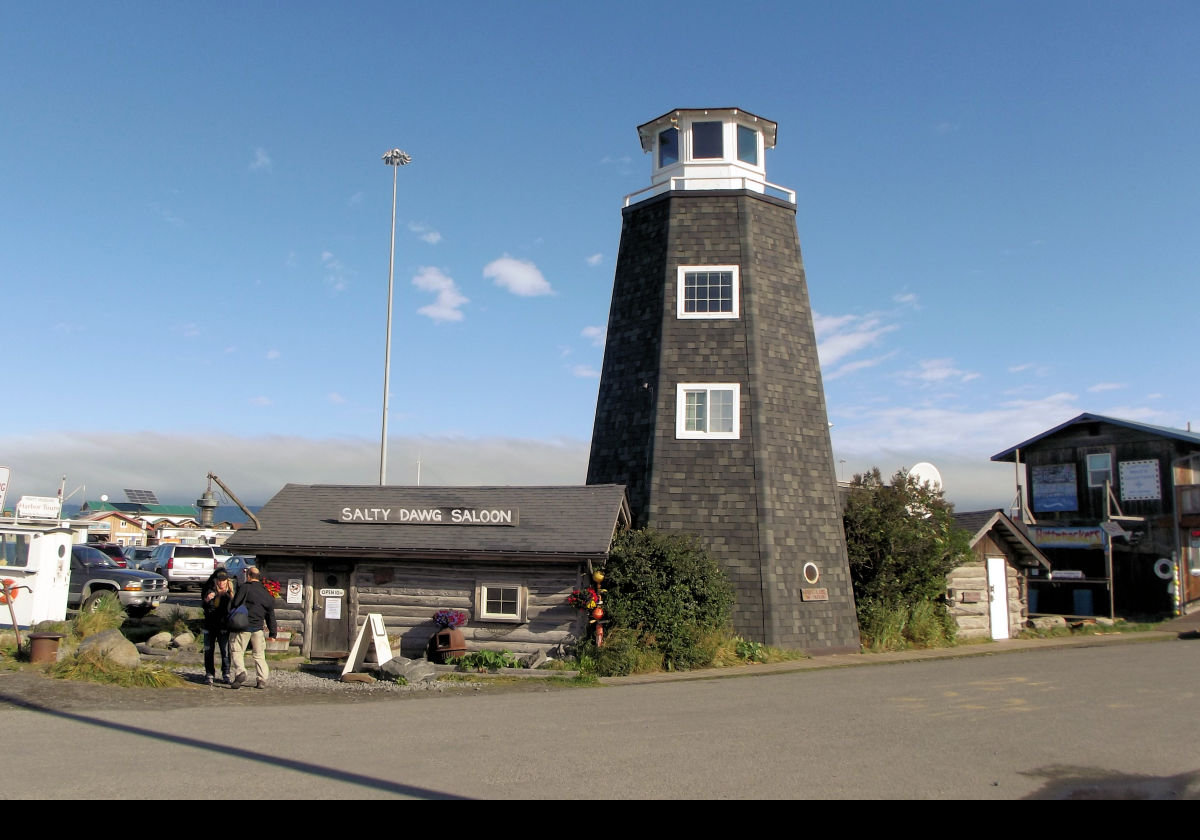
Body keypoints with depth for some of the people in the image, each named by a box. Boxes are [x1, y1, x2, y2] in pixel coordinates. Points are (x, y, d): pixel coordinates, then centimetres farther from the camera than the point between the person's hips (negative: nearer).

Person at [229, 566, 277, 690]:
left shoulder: (244, 588, -4)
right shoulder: (266, 593, 12)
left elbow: (234, 605, -9)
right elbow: (270, 615, 15)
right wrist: (273, 633, 18)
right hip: (258, 628, 4)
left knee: (238, 651, 3)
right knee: (259, 654, 12)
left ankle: (240, 673, -16)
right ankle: (262, 680, 8)